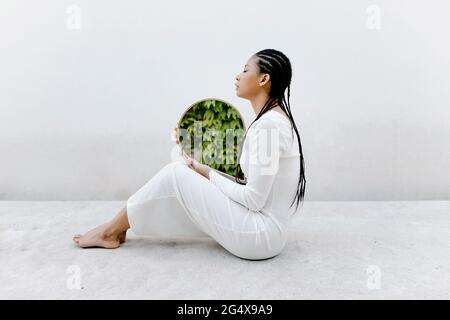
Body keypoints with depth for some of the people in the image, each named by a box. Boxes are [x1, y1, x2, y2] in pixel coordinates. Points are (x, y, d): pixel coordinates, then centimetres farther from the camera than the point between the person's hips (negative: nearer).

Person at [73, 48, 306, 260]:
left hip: (260, 234, -9)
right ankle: (120, 225, 20)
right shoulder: (272, 119, 10)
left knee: (175, 173, -11)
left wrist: (209, 174, -9)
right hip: (262, 226, 9)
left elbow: (253, 199, -22)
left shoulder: (268, 125, -21)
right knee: (182, 171, 6)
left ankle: (111, 231, 9)